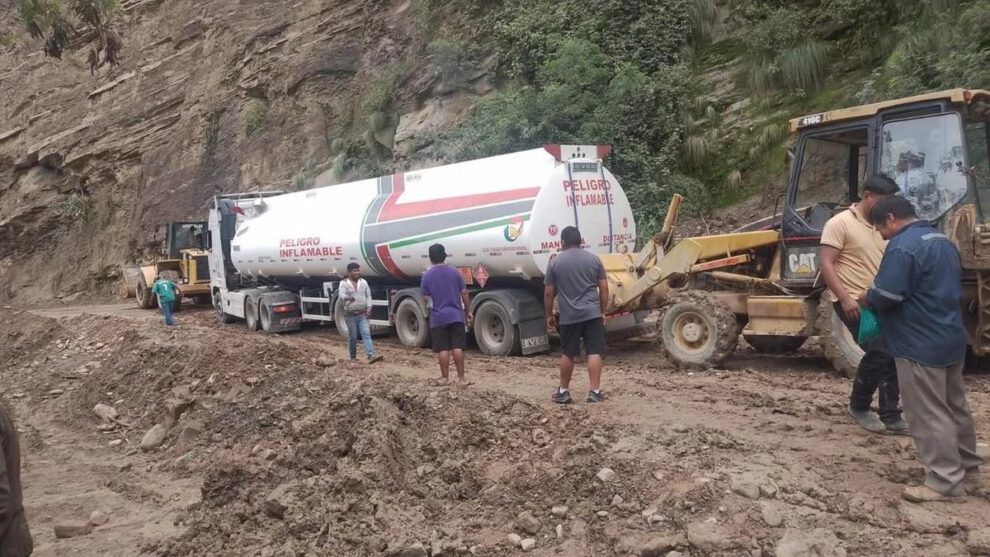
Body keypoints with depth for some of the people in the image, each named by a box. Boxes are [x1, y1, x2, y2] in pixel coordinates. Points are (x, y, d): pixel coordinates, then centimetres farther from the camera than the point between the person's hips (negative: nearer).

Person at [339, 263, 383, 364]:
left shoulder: (363, 282, 10)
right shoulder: (344, 283, -1)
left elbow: (368, 296, 11)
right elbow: (341, 295, -18)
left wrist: (369, 308, -3)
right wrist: (348, 297, -41)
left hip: (363, 314, 2)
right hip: (350, 315, -2)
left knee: (366, 334, -11)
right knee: (352, 337, 5)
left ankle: (371, 355, -22)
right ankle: (353, 357, 19)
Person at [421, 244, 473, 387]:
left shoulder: (427, 276, -2)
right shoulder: (455, 272, 0)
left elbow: (426, 298, 2)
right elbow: (464, 293, 3)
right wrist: (468, 311, 12)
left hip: (438, 318, 0)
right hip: (456, 316, 1)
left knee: (442, 349, 5)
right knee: (458, 348, 0)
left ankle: (445, 378, 10)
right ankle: (461, 378, 0)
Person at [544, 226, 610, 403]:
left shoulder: (555, 263, 1)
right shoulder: (593, 259, 4)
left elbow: (548, 293, 2)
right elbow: (604, 288, 5)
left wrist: (549, 315, 13)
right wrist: (603, 311, 14)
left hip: (569, 316, 0)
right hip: (592, 313, 0)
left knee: (568, 354, 10)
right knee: (595, 352, 0)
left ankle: (563, 391, 19)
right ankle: (594, 391, -3)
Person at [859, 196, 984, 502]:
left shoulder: (903, 246, -20)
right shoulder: (943, 240, 12)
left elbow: (887, 295, -27)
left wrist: (866, 298, -4)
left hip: (921, 344, -10)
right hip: (952, 338, 10)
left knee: (929, 414, -2)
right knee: (955, 404, 22)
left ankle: (945, 481, 4)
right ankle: (967, 462, 35)